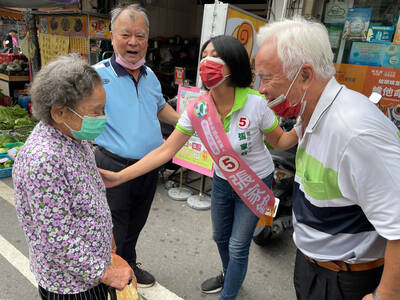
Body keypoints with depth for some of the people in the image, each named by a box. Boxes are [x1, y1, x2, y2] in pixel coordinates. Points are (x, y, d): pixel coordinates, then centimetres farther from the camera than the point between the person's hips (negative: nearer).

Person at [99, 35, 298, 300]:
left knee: (237, 247, 5)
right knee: (220, 237, 23)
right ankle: (229, 276, 57)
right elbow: (165, 151, -19)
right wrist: (119, 176, -25)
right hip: (222, 180, 4)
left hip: (256, 183, -4)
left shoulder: (255, 103, -28)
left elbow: (279, 142, -12)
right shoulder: (198, 109, -18)